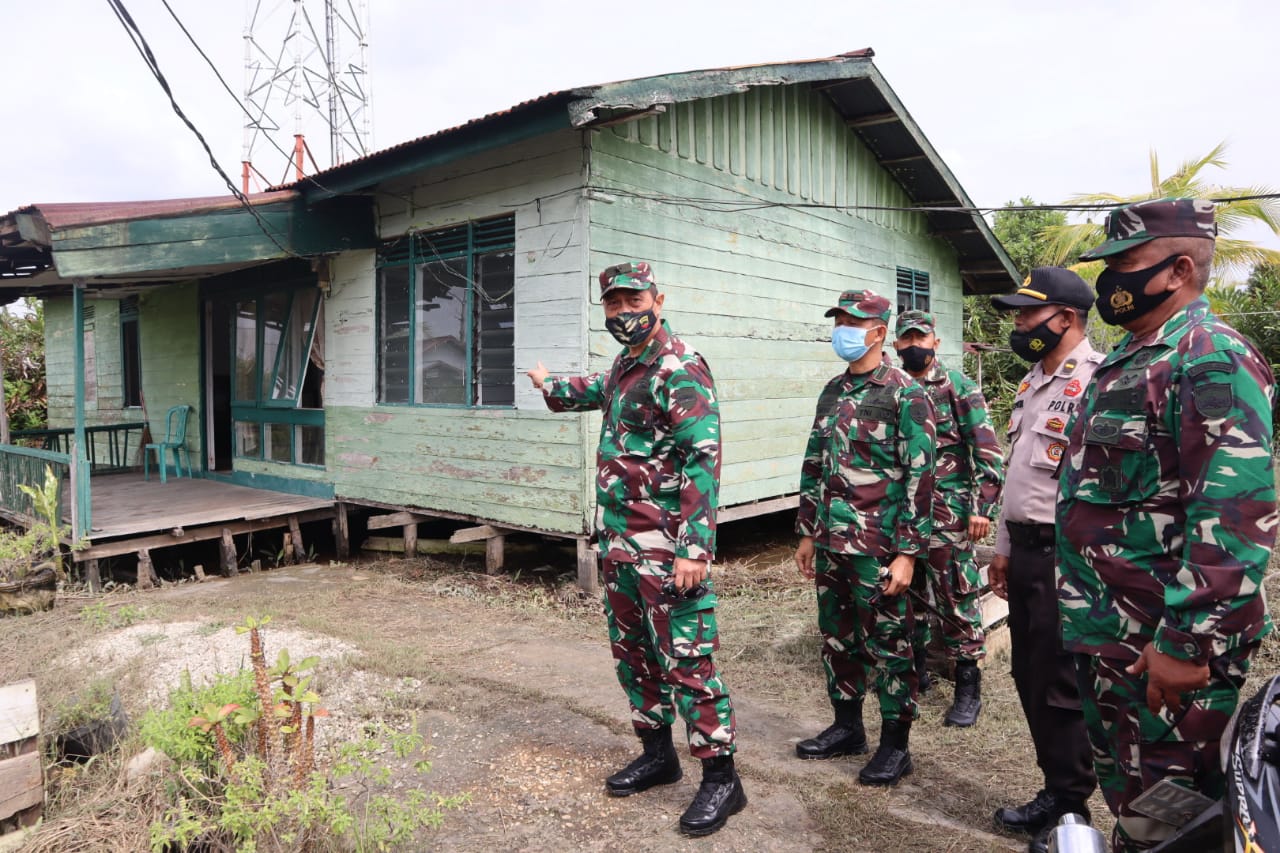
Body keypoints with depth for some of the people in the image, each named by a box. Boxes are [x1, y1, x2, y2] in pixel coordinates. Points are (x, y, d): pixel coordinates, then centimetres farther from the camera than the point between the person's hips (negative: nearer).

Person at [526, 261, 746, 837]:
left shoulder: (680, 370, -15)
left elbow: (702, 460, -22)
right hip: (618, 543, 9)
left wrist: (695, 549, -28)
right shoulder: (624, 366, 13)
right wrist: (551, 384, 55)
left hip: (666, 549, -9)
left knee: (687, 662, -3)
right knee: (632, 653, 17)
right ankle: (657, 754, 33)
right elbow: (600, 391, 38)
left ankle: (720, 778, 12)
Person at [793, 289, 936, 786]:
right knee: (838, 640, 16)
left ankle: (895, 745, 21)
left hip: (878, 549, -7)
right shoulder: (831, 393, 11)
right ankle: (847, 727, 32)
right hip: (830, 544, 7)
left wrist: (908, 553, -16)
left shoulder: (904, 394, -9)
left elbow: (920, 476, -13)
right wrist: (807, 533, 14)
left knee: (888, 646, 5)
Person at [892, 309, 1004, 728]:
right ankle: (915, 671, 29)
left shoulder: (958, 386, -4)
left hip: (948, 515, -5)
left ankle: (968, 688, 12)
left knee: (956, 599, 0)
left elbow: (988, 451, -7)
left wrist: (982, 507, -13)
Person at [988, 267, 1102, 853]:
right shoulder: (1032, 384, 15)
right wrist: (1004, 547, 21)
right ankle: (1055, 789, 33)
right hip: (1026, 549, 9)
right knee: (1029, 675, 17)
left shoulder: (1096, 380, -15)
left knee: (1060, 685, 3)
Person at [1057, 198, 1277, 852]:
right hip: (1104, 632, 9)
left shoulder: (1213, 360, -16)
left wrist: (1185, 644, -26)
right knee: (1121, 792, 22)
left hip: (1165, 649, -9)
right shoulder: (1125, 361, 14)